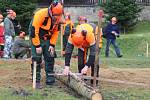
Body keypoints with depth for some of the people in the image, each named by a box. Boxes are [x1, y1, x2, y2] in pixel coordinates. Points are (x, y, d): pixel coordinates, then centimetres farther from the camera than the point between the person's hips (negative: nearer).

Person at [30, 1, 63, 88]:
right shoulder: (41, 14, -28)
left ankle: (50, 80, 10)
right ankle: (36, 81, -4)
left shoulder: (58, 18, -9)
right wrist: (37, 45, -22)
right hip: (37, 39, -5)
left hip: (48, 40, 6)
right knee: (37, 59, -9)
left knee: (50, 58, 3)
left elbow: (56, 32, 3)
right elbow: (34, 31, -25)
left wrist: (52, 45, -4)